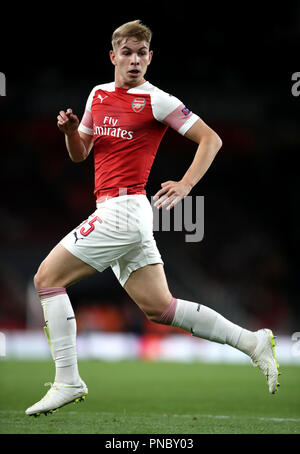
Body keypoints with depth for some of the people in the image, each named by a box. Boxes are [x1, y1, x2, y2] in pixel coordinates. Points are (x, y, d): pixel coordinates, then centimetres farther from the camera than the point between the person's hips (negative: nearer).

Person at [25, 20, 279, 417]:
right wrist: (69, 130, 1)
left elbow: (211, 139, -7)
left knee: (47, 278, -7)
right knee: (159, 308, 7)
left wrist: (185, 185, -19)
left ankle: (68, 382, -4)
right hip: (117, 214, 8)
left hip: (122, 209, -8)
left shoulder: (157, 101, -6)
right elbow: (79, 154, 23)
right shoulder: (98, 95, 16)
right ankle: (252, 342, 12)